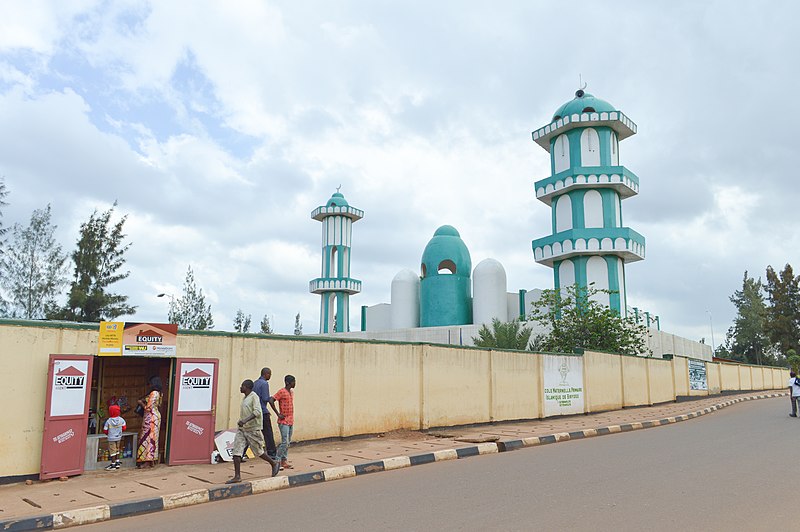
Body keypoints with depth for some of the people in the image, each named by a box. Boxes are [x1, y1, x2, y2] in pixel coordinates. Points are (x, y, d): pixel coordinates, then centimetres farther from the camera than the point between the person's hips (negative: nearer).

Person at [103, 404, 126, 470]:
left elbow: (105, 430, -9)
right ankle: (117, 463, 23)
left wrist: (108, 434, 12)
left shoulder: (108, 421, -15)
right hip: (118, 437, 4)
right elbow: (124, 427, 0)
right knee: (117, 449, 18)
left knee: (112, 450, 2)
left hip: (111, 438, -4)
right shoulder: (121, 419, -7)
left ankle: (113, 464, 5)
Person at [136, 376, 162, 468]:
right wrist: (143, 400, 10)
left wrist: (141, 402, -3)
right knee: (152, 438, 13)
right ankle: (152, 459, 17)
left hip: (151, 418, -10)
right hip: (155, 416, 10)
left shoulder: (153, 393, -18)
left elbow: (148, 408, -18)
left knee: (148, 437, -5)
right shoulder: (157, 393, 13)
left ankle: (148, 461, -3)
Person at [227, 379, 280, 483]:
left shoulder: (254, 397, -13)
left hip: (253, 429, -8)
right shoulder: (244, 398, 13)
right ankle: (237, 476, -2)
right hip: (242, 429, 8)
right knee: (236, 451, -5)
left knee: (258, 452, 5)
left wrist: (245, 420, -33)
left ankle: (274, 463, 27)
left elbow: (257, 412, -24)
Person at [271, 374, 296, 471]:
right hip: (283, 421, -8)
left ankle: (284, 461, 17)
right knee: (285, 442, -11)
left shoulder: (292, 392, 12)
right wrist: (278, 414, -17)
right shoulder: (281, 392, -13)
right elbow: (271, 401, -20)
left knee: (288, 442, 10)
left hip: (291, 421, 8)